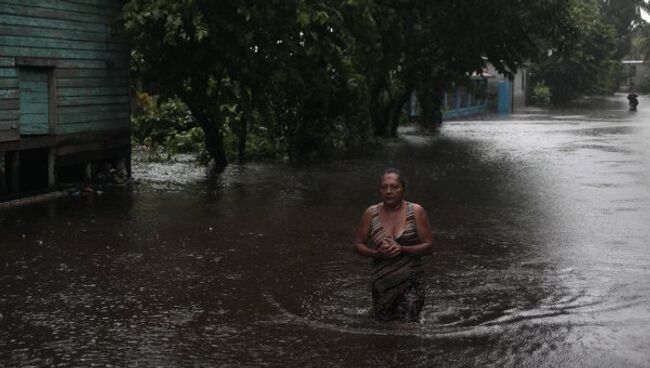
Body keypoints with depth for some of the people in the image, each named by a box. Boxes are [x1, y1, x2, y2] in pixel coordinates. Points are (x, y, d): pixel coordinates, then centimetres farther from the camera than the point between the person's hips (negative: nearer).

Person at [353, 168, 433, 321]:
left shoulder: (416, 211, -4)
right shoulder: (371, 213, 1)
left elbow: (428, 246, -5)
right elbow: (358, 244, 4)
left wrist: (402, 249, -21)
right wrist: (376, 253, -16)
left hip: (410, 280, -2)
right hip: (382, 280, 2)